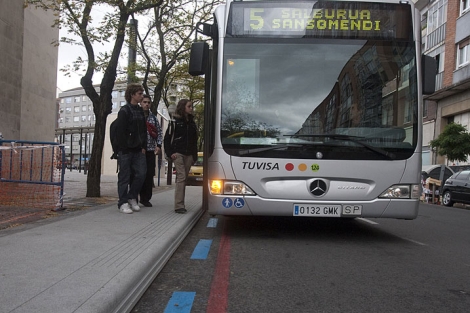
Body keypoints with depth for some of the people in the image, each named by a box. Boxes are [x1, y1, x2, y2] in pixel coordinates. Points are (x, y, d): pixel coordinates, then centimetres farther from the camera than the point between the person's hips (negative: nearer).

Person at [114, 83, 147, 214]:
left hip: (138, 150, 6)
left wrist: (143, 147, 6)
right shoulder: (124, 111, -8)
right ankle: (123, 203, 9)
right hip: (126, 150, -6)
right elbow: (120, 132, -13)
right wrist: (124, 149, -15)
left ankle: (132, 197, 19)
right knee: (124, 177, 1)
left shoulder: (140, 111, 13)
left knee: (141, 174, 1)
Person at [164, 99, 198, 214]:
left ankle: (180, 204, 12)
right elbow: (167, 138, -1)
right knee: (181, 177, -14)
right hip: (178, 153, -5)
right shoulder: (175, 122, -1)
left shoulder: (192, 122, 15)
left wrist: (194, 155, 12)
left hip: (189, 155, 5)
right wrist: (170, 153, -7)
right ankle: (179, 205, -15)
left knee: (184, 178, 6)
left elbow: (194, 140, 18)